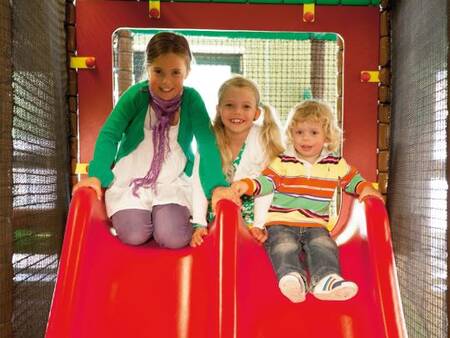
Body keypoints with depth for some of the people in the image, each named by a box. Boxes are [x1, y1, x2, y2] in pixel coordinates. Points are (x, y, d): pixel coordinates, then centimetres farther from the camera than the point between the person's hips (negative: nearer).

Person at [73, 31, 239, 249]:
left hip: (173, 182, 0)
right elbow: (110, 134, -17)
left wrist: (217, 186, -32)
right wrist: (96, 175, -32)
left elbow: (207, 143, -17)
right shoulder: (137, 95, -11)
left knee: (173, 238, -19)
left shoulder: (192, 100, -8)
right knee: (134, 235, -18)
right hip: (129, 179, 0)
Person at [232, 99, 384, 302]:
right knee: (285, 246, -30)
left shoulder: (336, 164, 12)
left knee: (324, 246, -27)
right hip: (281, 223, -1)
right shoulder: (282, 162, 6)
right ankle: (292, 276, -51)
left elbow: (352, 179, 23)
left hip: (315, 225, 2)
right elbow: (266, 182, -2)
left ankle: (327, 279, -45)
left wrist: (365, 188, 0)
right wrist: (247, 184, -23)